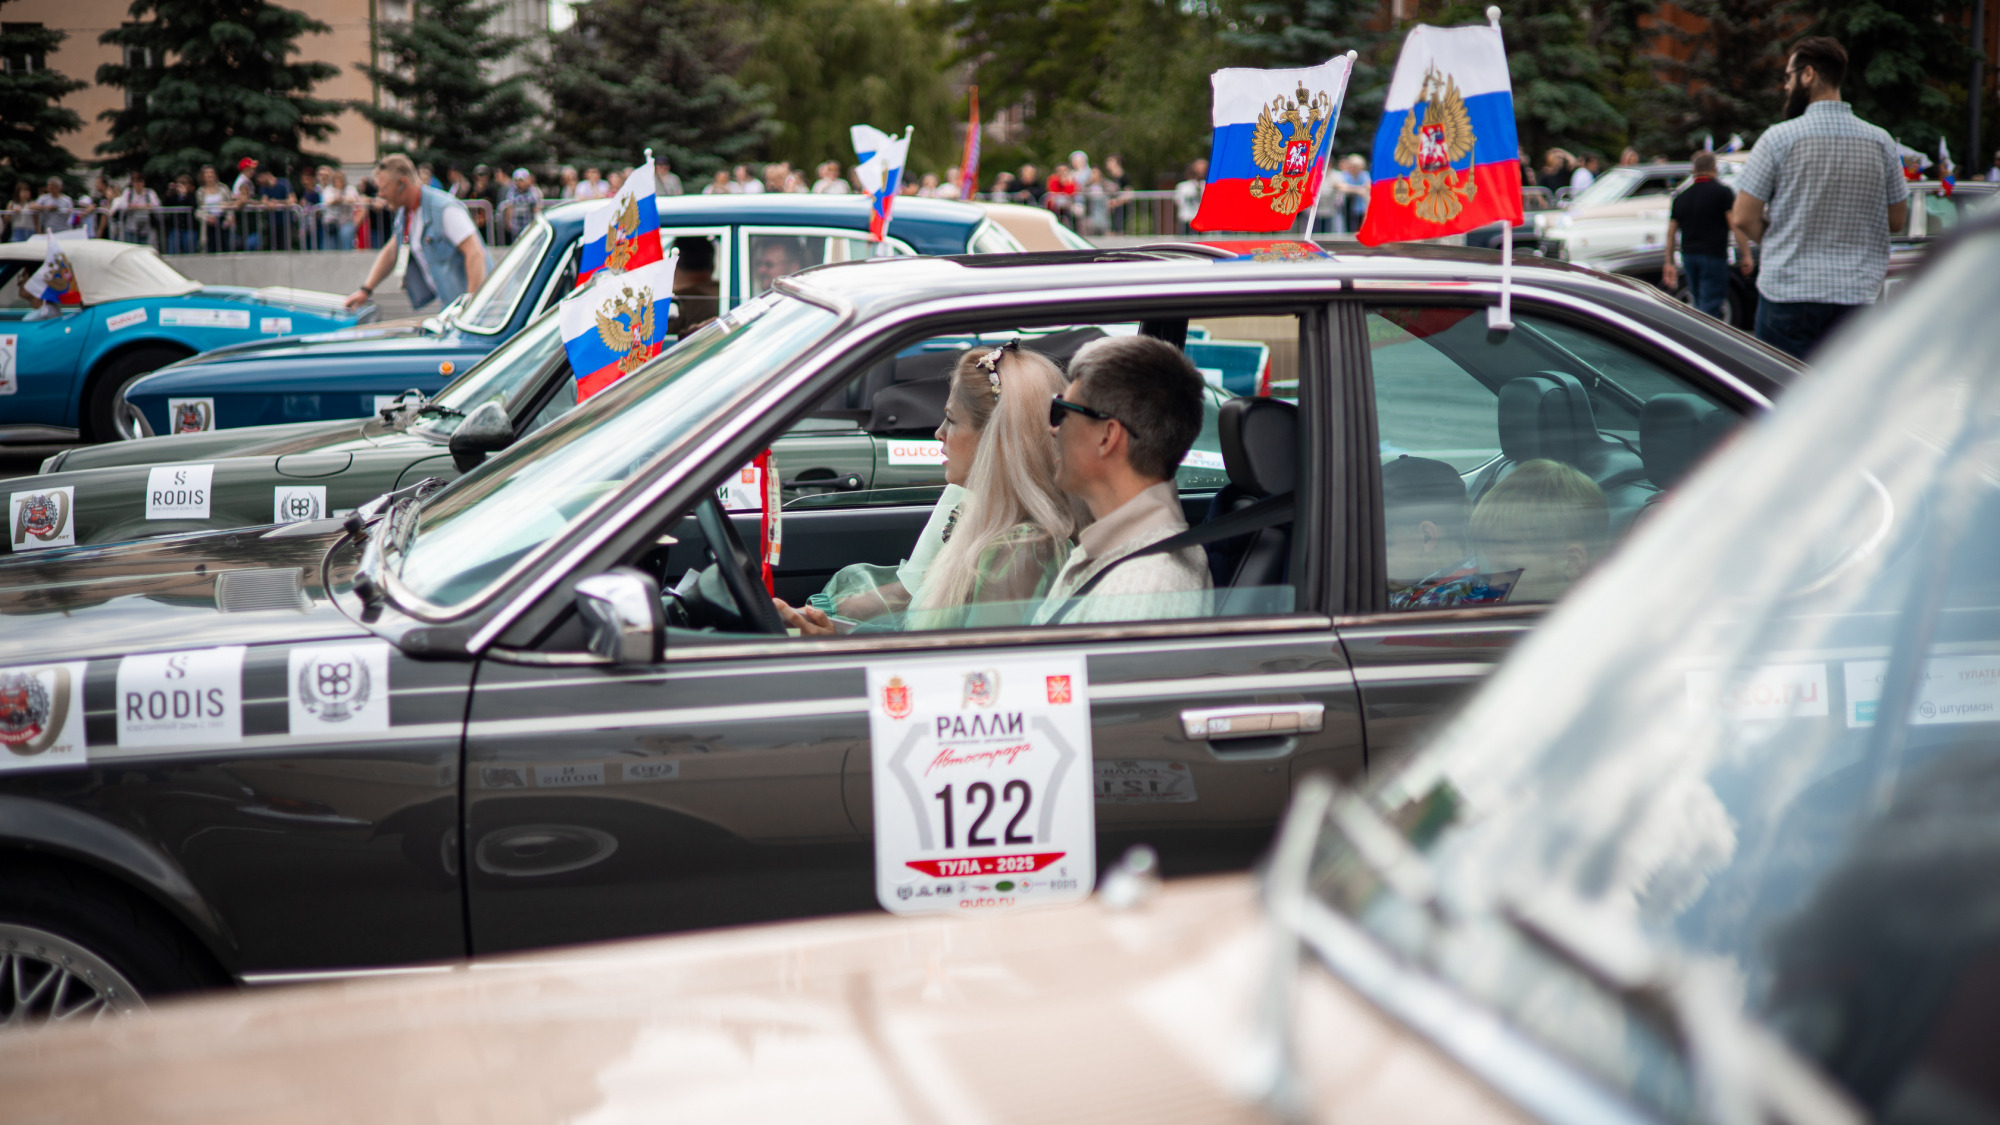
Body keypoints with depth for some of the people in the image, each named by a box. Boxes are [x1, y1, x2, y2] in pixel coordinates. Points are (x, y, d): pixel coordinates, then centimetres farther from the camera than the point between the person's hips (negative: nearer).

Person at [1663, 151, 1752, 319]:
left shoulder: (1681, 197, 12)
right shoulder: (1722, 192, -4)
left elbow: (1671, 233, 11)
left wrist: (1669, 263, 15)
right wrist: (1746, 256, -10)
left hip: (1688, 256, 6)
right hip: (1713, 255, -6)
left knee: (1699, 305, 15)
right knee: (1711, 305, -8)